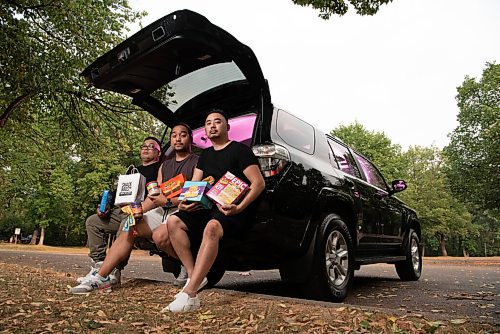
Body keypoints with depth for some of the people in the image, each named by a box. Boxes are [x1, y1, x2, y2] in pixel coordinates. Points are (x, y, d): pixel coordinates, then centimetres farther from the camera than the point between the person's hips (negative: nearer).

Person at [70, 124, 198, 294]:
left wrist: (168, 201, -20)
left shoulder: (197, 162, 1)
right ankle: (100, 277, -6)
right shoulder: (165, 165, 23)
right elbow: (154, 196, 15)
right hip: (162, 210, 7)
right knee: (128, 229, -8)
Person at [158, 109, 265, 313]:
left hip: (234, 211, -7)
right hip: (208, 208, 8)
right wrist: (184, 202, -2)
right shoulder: (205, 155, 21)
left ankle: (189, 294, -38)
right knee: (174, 222, -12)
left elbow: (259, 183, -9)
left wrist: (239, 207, -23)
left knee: (212, 227, -37)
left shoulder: (240, 150, 0)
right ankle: (194, 277, -14)